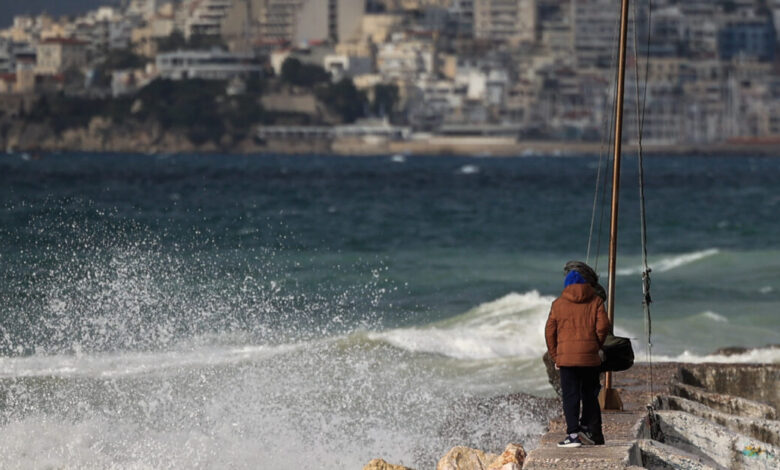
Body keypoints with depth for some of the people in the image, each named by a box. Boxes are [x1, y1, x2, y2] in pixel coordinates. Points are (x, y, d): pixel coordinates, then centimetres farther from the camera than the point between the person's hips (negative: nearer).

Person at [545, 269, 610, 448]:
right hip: (590, 357, 1)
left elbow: (550, 331, 5)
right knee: (589, 394, 13)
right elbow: (602, 326, -2)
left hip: (567, 357, -1)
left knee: (570, 396, -1)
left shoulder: (558, 304, 6)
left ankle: (573, 434, -10)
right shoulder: (595, 301, 6)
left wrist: (555, 357, 12)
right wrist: (596, 346, 12)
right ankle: (589, 430, 13)